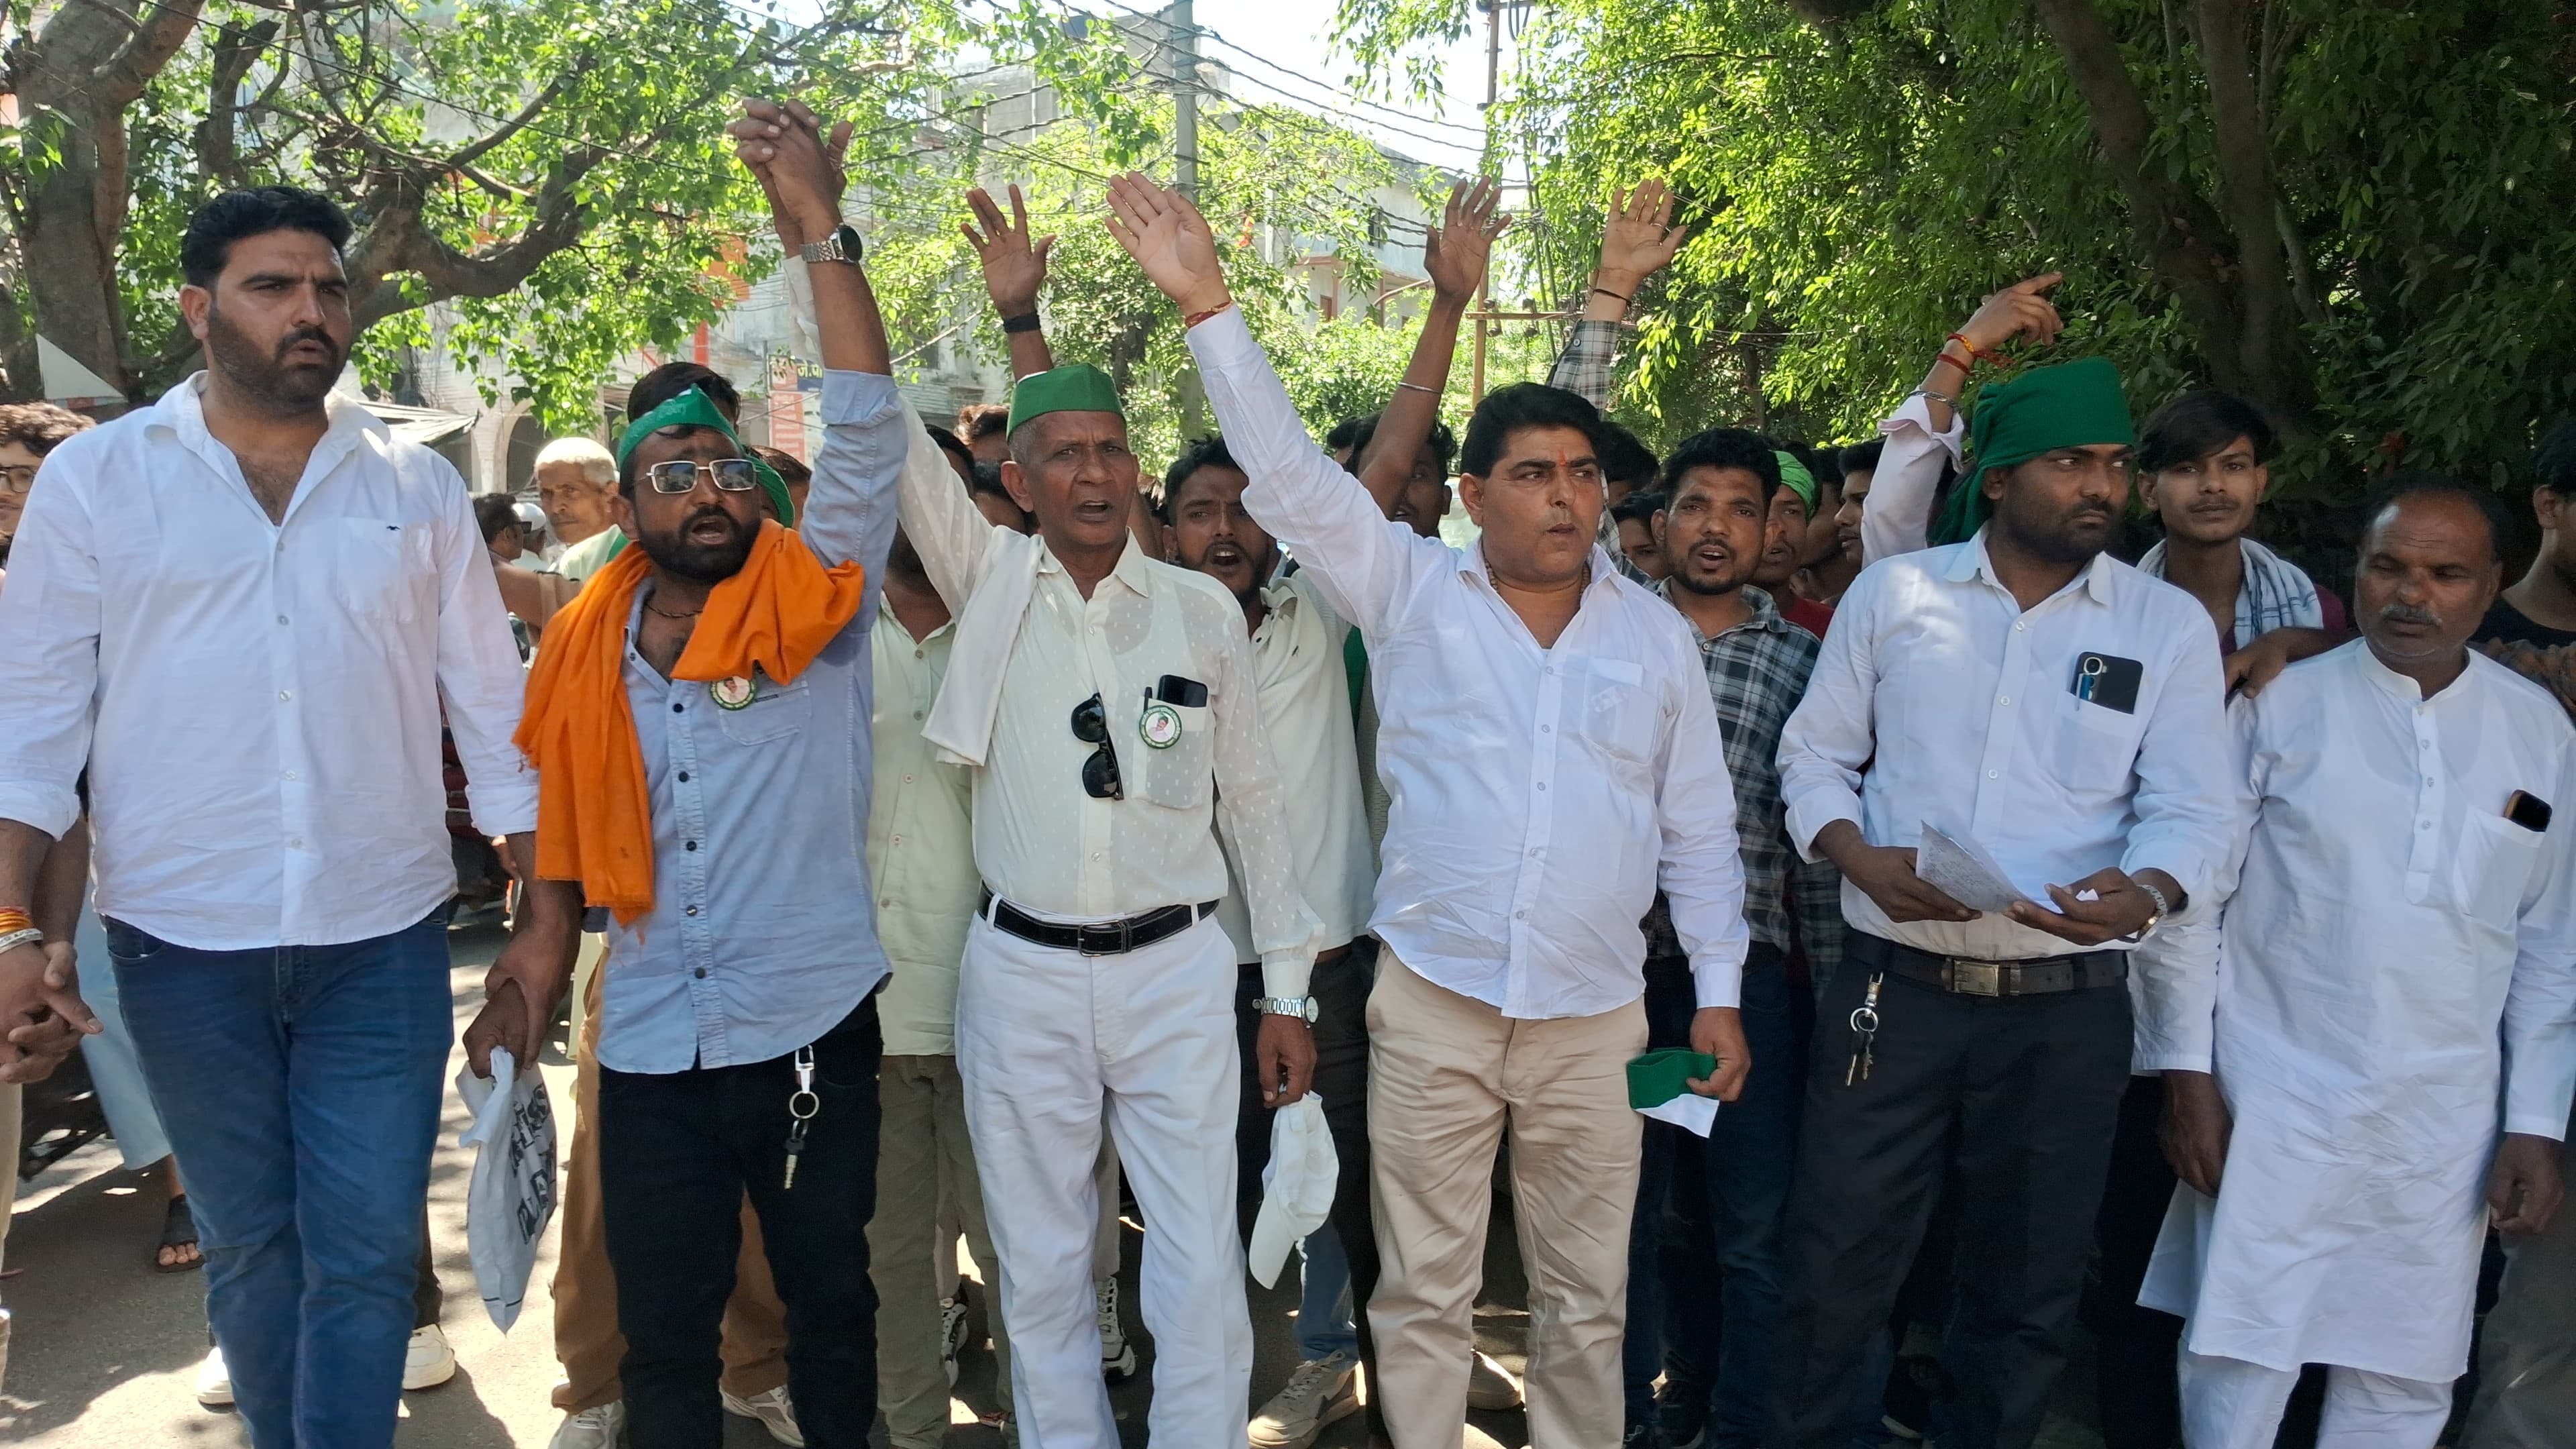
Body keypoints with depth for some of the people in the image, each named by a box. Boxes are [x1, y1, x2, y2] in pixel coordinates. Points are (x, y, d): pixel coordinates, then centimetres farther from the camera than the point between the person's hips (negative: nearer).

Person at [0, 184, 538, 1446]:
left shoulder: (417, 488, 4)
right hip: (182, 942, 0)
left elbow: (492, 707, 6)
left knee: (367, 1255, 2)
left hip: (382, 937, 0)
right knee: (249, 1248, 13)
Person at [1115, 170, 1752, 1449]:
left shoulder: (1654, 633, 7)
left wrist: (1720, 990, 7)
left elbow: (1698, 826, 10)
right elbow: (1286, 471, -7)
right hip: (1430, 1006, -1)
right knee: (1422, 1294, 10)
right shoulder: (1413, 595, 1)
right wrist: (1205, 301, -14)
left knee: (1585, 1301, 13)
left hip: (1595, 1018, 2)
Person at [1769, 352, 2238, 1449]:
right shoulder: (1894, 592, 2)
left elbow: (2195, 811, -2)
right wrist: (1860, 858, -12)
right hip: (1893, 988, 0)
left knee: (2027, 1290, 15)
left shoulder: (2170, 626, 2)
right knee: (1836, 1267, 7)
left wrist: (2146, 891, -24)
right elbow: (1814, 752, 6)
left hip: (2067, 1008, 1)